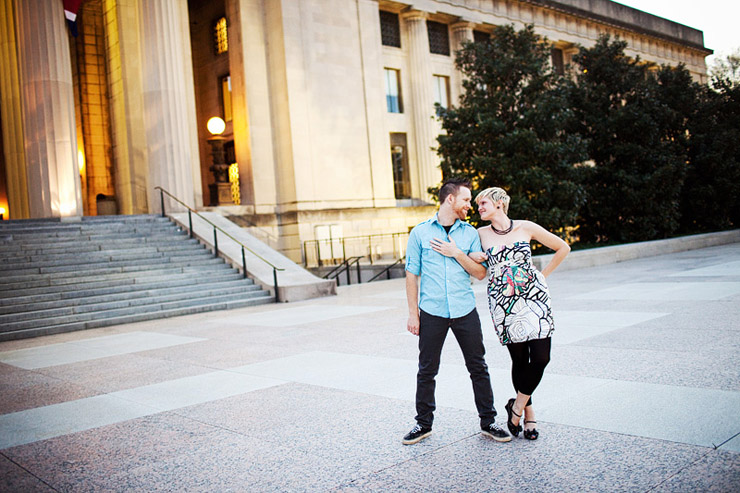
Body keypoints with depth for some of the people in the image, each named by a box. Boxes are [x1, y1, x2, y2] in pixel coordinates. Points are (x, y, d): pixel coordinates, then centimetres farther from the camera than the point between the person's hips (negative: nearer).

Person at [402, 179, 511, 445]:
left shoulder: (470, 233, 8)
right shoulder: (420, 233, 2)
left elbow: (480, 273, 5)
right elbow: (412, 274, 2)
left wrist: (457, 253, -9)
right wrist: (412, 313, -2)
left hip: (465, 310, 2)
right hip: (431, 312, -2)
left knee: (478, 368, 7)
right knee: (427, 370, 6)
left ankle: (488, 422, 21)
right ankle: (423, 424, 22)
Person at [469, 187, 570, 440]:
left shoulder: (526, 228, 1)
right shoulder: (480, 234, 4)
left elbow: (563, 248, 12)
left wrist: (543, 274, 7)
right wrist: (470, 255, -5)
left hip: (534, 297, 0)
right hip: (503, 303, 1)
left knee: (540, 358, -9)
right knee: (519, 360, 3)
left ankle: (518, 405, 13)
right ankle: (528, 412, 22)